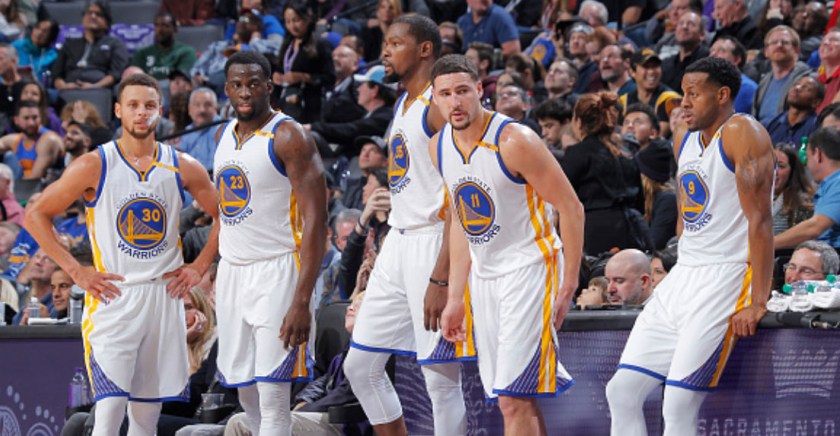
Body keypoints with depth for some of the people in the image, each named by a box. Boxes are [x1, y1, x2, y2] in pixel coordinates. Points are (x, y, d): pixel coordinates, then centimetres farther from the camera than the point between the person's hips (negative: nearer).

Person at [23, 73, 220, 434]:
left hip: (164, 295, 4)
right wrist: (76, 271, -7)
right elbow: (36, 216, -1)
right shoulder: (94, 166, -5)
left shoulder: (182, 168, 4)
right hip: (113, 296, -3)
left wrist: (199, 267, 6)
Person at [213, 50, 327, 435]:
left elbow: (315, 221, -17)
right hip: (232, 272, 8)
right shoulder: (224, 136, 12)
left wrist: (302, 301, -24)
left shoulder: (288, 137, -12)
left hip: (277, 272, -8)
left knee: (273, 395, -11)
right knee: (246, 391, 11)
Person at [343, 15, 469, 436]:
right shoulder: (402, 105, 17)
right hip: (397, 243, 10)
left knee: (441, 376, -6)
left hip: (433, 243, -10)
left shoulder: (441, 105, -13)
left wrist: (440, 279, -24)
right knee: (360, 366, 10)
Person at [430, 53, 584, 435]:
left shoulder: (514, 141, -18)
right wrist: (455, 298, 12)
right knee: (517, 399, 10)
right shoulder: (439, 147, 4)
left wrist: (568, 286, -15)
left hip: (529, 269, -7)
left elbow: (571, 209, -14)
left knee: (514, 399, -14)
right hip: (483, 274, 7)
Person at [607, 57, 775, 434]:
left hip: (727, 275, -9)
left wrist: (758, 303, -21)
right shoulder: (683, 138, 15)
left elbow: (760, 220, -17)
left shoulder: (741, 134, -11)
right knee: (621, 391, 2)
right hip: (683, 275, 9)